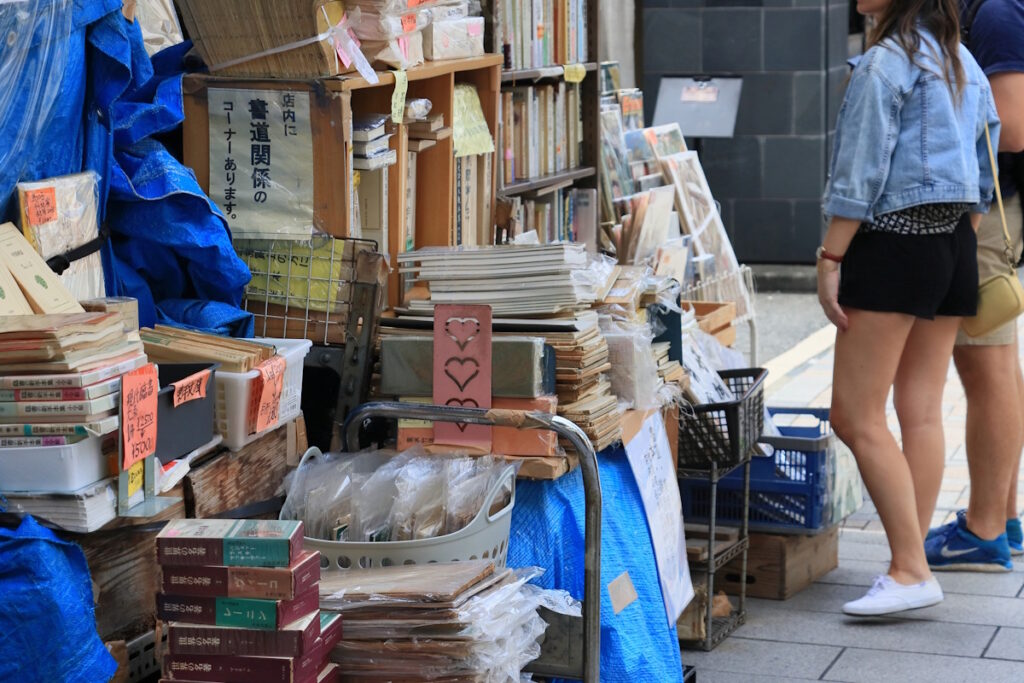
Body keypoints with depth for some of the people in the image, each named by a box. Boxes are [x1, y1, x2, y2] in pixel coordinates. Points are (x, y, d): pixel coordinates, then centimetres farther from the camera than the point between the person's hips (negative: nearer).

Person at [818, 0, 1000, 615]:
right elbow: (983, 176, 16)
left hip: (893, 242, -9)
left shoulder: (886, 63, -12)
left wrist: (830, 258, -13)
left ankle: (911, 571, -7)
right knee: (922, 411, 10)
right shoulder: (964, 63, 14)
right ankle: (912, 561, 13)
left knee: (857, 416, -5)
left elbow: (861, 173, -16)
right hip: (955, 243, 9)